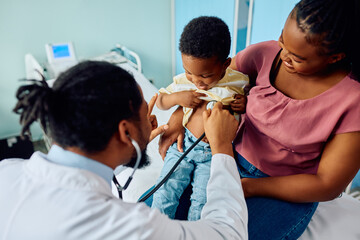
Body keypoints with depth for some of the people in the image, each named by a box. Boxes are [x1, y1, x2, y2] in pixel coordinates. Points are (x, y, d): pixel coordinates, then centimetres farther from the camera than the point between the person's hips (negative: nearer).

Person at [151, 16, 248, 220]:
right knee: (165, 192, -8)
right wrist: (176, 98, -9)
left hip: (214, 152, -1)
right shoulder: (183, 81, 0)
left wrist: (246, 105, -13)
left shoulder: (238, 83, -6)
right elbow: (160, 102, 12)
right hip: (184, 144, 2)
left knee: (203, 200, -13)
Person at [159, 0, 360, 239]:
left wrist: (249, 187, -18)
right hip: (236, 158, 4)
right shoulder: (267, 54, -11)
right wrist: (178, 116, -12)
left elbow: (328, 185, -16)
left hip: (288, 194, -3)